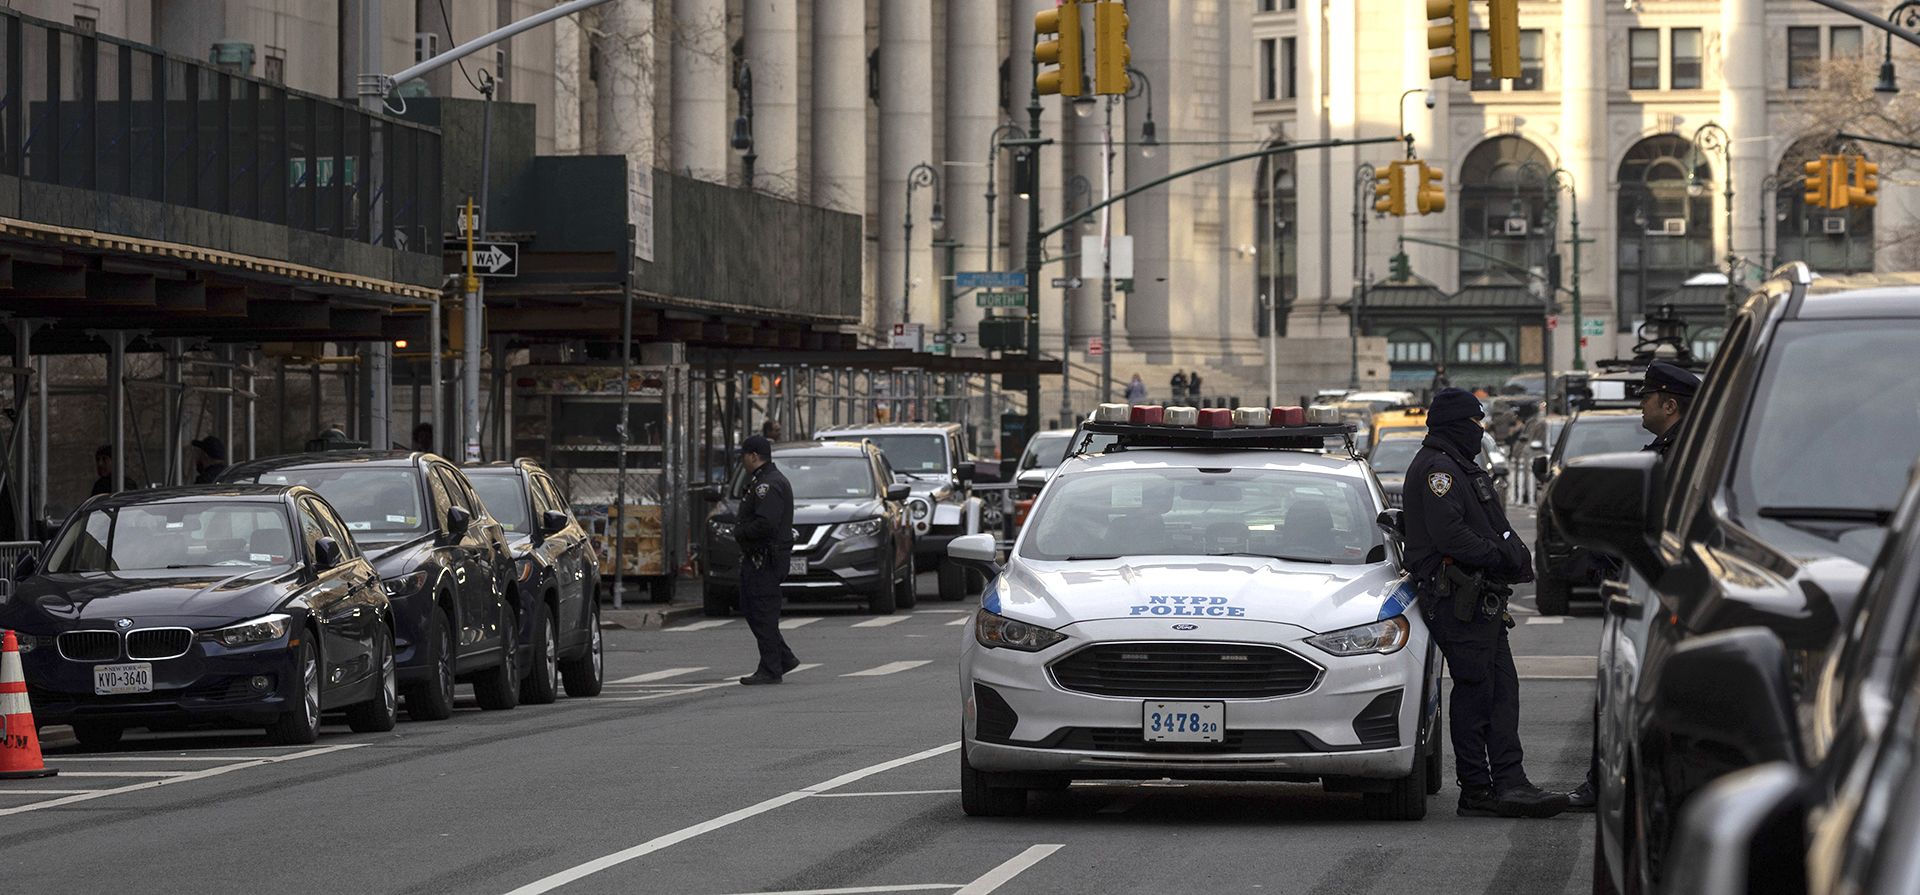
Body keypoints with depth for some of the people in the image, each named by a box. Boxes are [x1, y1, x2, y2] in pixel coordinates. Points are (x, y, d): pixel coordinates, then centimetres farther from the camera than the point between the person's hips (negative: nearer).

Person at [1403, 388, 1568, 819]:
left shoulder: (1460, 468, 23)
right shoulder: (1436, 469, -12)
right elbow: (1449, 535, -22)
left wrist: (1511, 551, 8)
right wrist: (1501, 555, -15)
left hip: (1482, 601, 11)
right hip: (1459, 601, -11)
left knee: (1502, 690, 7)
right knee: (1475, 692, -9)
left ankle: (1510, 784, 6)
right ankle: (1478, 791, -7)